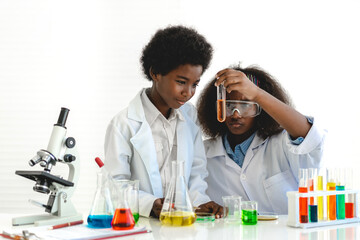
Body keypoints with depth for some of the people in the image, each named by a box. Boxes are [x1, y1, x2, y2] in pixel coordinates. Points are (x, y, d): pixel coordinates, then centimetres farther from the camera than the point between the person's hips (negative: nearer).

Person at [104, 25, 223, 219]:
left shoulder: (190, 116, 13)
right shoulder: (124, 124, -5)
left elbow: (196, 170, 14)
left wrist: (199, 201, -4)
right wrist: (149, 204, -23)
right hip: (138, 224, -2)